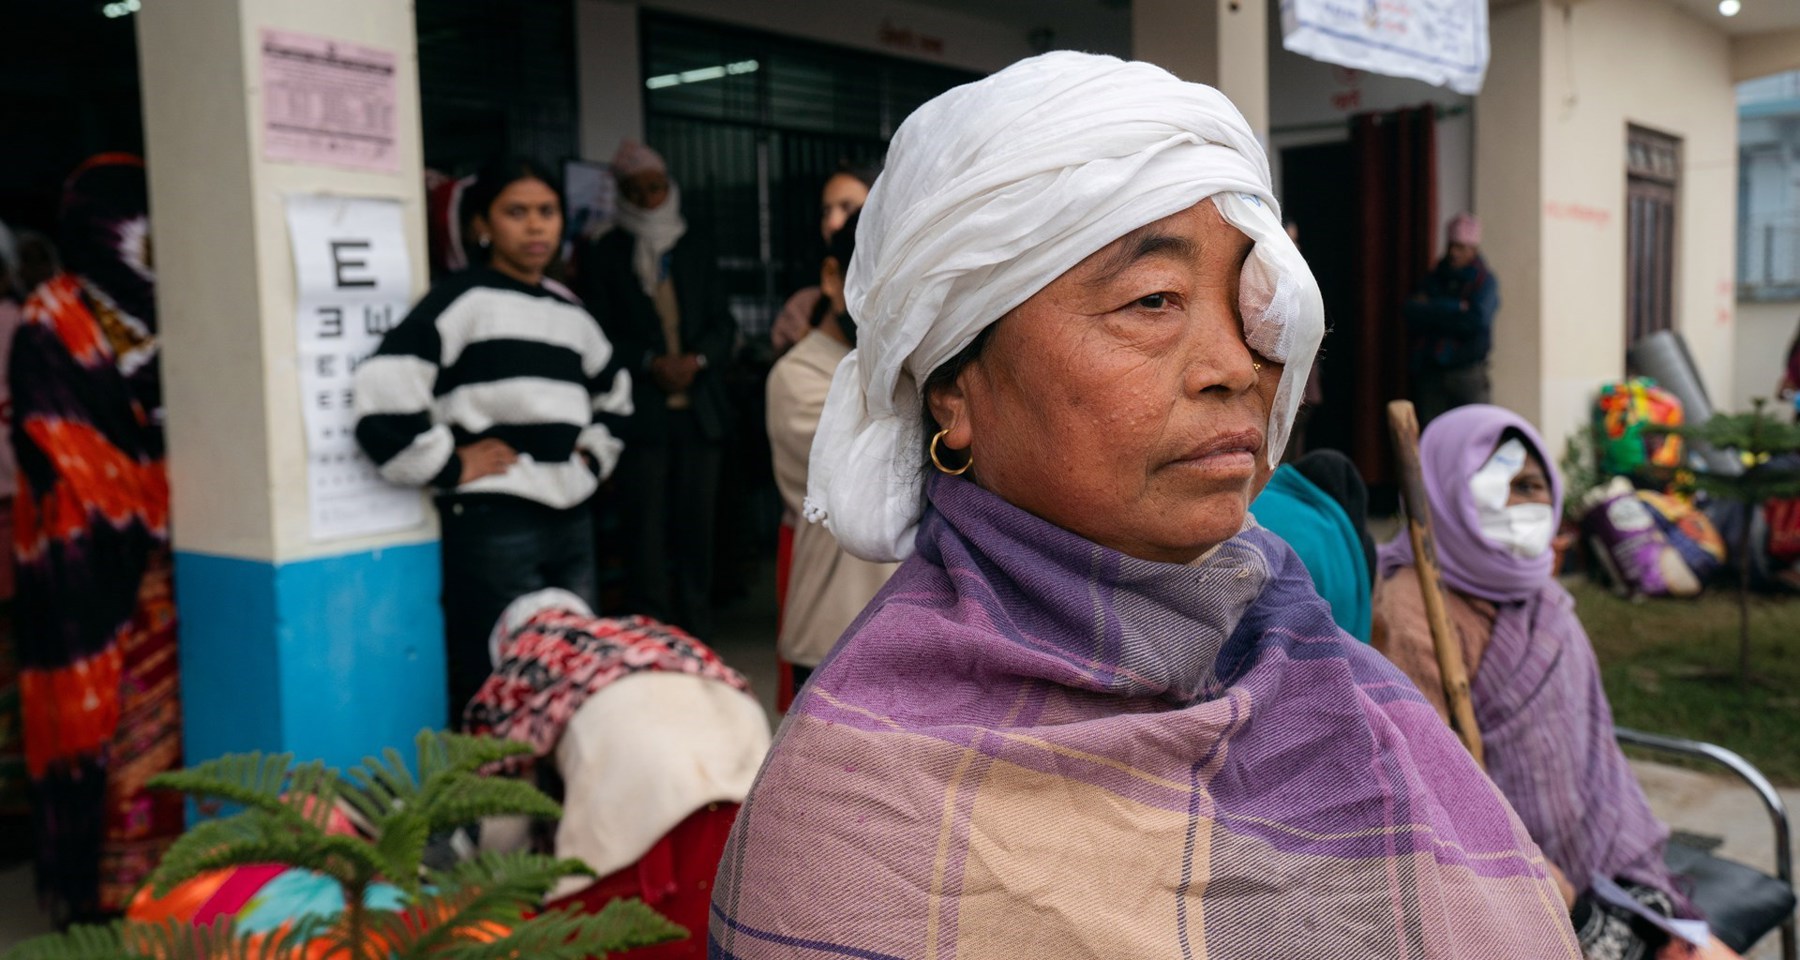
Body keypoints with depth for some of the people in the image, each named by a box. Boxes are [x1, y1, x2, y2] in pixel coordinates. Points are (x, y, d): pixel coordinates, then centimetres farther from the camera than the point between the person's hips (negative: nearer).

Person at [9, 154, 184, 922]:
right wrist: (139, 518, -12)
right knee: (100, 713, -4)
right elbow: (59, 445, -10)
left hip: (160, 544, 6)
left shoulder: (152, 316, 16)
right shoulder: (51, 324, -4)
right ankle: (99, 884, 4)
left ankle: (160, 867, 15)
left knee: (163, 708, 7)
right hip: (88, 551, -6)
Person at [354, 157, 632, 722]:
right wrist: (448, 466, -12)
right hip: (491, 522, -7)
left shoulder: (571, 312, 16)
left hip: (572, 520, 7)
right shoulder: (462, 301, -5)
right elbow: (385, 395, -17)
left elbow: (614, 388, 34)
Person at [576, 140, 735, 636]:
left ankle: (697, 631, 13)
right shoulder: (604, 255, 7)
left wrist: (696, 359, -6)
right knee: (647, 525, -5)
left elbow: (723, 324, 13)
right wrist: (649, 363, -12)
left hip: (699, 405, 3)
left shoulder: (696, 248, 17)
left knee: (697, 523, 4)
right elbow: (601, 333, 1)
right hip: (642, 410, -3)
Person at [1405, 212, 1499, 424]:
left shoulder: (1484, 281, 3)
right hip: (1430, 373, 3)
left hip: (1467, 371, -3)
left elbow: (1477, 320, -13)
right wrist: (1455, 309, -10)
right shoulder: (1433, 278, 13)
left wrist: (1432, 312, -4)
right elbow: (1411, 312, -3)